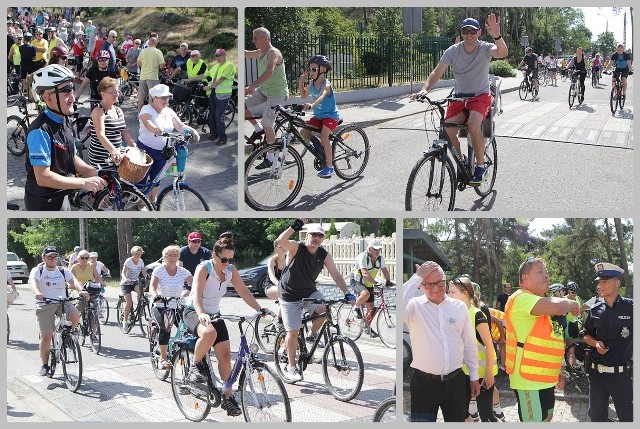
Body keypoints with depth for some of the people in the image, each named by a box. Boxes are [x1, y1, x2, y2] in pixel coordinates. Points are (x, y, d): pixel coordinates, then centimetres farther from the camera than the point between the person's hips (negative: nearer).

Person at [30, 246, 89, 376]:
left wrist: (81, 290, -29)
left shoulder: (63, 271, 9)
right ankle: (45, 365, 13)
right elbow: (33, 282, -18)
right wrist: (37, 293, -41)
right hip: (45, 305, -2)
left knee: (75, 316, -28)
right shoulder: (37, 271, 2)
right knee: (46, 336, -4)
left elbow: (73, 280, -8)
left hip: (63, 302, 2)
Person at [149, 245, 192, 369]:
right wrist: (155, 296, -44)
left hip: (176, 307, 3)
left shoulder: (183, 272, 0)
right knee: (165, 327, -29)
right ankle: (163, 358, -16)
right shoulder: (159, 270, -7)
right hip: (160, 306, -3)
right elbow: (152, 286, -22)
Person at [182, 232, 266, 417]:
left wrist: (260, 309, -22)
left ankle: (228, 398, 5)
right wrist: (201, 314, -53)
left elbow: (244, 292, -7)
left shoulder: (231, 270, -5)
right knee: (209, 333, -38)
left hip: (214, 314, 6)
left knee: (225, 354, -6)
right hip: (193, 312, -5)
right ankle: (196, 366, -13)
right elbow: (197, 294, -35)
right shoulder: (204, 268, -22)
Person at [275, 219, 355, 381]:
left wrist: (347, 293, -23)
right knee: (293, 332, -3)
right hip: (290, 295, -4)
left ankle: (312, 336, 3)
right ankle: (292, 367, 12)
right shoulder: (296, 247, -19)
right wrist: (295, 226, -47)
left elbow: (336, 275, -10)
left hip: (310, 292, 4)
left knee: (324, 309, -26)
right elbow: (280, 241, -38)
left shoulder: (324, 255, -7)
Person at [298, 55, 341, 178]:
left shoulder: (326, 84, -21)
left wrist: (312, 105, -63)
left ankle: (329, 166, -17)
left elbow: (321, 96, -44)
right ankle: (322, 150, 14)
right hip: (318, 116, 8)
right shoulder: (312, 83, 1)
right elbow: (303, 96, 15)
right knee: (304, 132, -9)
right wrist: (301, 82, 0)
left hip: (331, 115, -8)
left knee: (323, 136, -27)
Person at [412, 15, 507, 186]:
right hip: (459, 96, 3)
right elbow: (437, 72, -15)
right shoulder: (453, 51, -7)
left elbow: (503, 53, -34)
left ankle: (481, 166, -12)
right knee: (448, 130, -19)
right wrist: (424, 90, -34)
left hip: (480, 95, -3)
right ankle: (460, 160, 10)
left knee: (473, 125, -32)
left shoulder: (485, 48, -12)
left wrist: (497, 37, -55)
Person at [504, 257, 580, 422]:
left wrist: (557, 372, 24)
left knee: (546, 417, 19)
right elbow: (555, 306, -33)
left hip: (545, 378, 10)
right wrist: (571, 303, -12)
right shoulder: (521, 298, -17)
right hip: (529, 379, -10)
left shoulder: (541, 302, 17)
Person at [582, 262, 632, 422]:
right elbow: (587, 335, 14)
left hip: (621, 374, -4)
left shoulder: (630, 307, -7)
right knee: (596, 415, 15)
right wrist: (596, 343, -5)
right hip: (596, 372, 4)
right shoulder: (595, 310, 5)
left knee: (627, 417, 4)